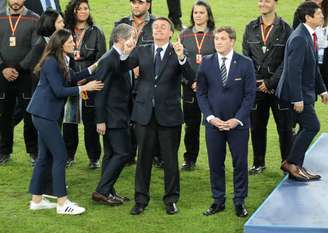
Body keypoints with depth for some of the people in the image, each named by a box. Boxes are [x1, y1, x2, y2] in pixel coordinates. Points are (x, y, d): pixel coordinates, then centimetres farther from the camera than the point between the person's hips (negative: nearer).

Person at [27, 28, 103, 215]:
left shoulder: (60, 61, 11)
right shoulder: (51, 63, -17)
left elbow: (71, 78, 18)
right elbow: (59, 91, -20)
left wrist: (94, 67, 11)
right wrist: (84, 88, -17)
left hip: (46, 114, 10)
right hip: (44, 114, -10)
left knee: (45, 156, 13)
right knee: (60, 156, -8)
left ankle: (37, 200, 19)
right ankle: (62, 203, -5)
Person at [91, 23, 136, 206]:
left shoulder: (123, 59, 11)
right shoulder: (108, 60, -17)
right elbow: (101, 92, -18)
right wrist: (100, 120, -19)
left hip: (121, 116, 9)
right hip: (112, 116, -9)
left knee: (112, 155, 13)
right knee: (122, 153, -10)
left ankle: (108, 192, 20)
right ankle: (101, 191, -5)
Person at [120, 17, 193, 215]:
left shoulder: (177, 53, -2)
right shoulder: (142, 52, 6)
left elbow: (191, 76, -16)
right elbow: (123, 68, -7)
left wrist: (181, 58, -33)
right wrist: (126, 53, -27)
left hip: (169, 113, -2)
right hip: (145, 113, 2)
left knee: (170, 159, 6)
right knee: (144, 158, 8)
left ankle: (171, 199, 19)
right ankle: (141, 199, 18)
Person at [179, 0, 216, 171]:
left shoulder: (215, 36, 2)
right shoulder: (184, 35, 8)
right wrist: (189, 82, -6)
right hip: (189, 87, 2)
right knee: (191, 125, 4)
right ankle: (190, 160, 14)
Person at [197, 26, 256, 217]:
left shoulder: (246, 64, -3)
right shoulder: (206, 63, 2)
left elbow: (250, 94, -4)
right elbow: (201, 93, 4)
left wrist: (237, 119, -11)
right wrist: (210, 117, -7)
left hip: (238, 122, -1)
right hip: (213, 122, 2)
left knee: (240, 163, 4)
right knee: (215, 164, 6)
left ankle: (240, 201, 16)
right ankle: (218, 201, 18)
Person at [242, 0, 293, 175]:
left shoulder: (285, 29, -3)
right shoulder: (251, 28, 8)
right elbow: (246, 57, 8)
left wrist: (270, 82, -11)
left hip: (279, 86, -3)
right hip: (256, 86, 3)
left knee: (285, 127, 1)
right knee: (257, 126, 9)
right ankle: (258, 163, 22)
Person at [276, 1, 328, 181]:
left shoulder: (310, 35, 10)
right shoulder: (299, 38, -21)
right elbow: (293, 70, -24)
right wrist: (297, 99, -25)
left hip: (306, 92, 10)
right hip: (298, 92, -10)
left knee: (306, 128, 12)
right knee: (312, 126, -11)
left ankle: (297, 167, 20)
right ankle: (291, 163, -3)